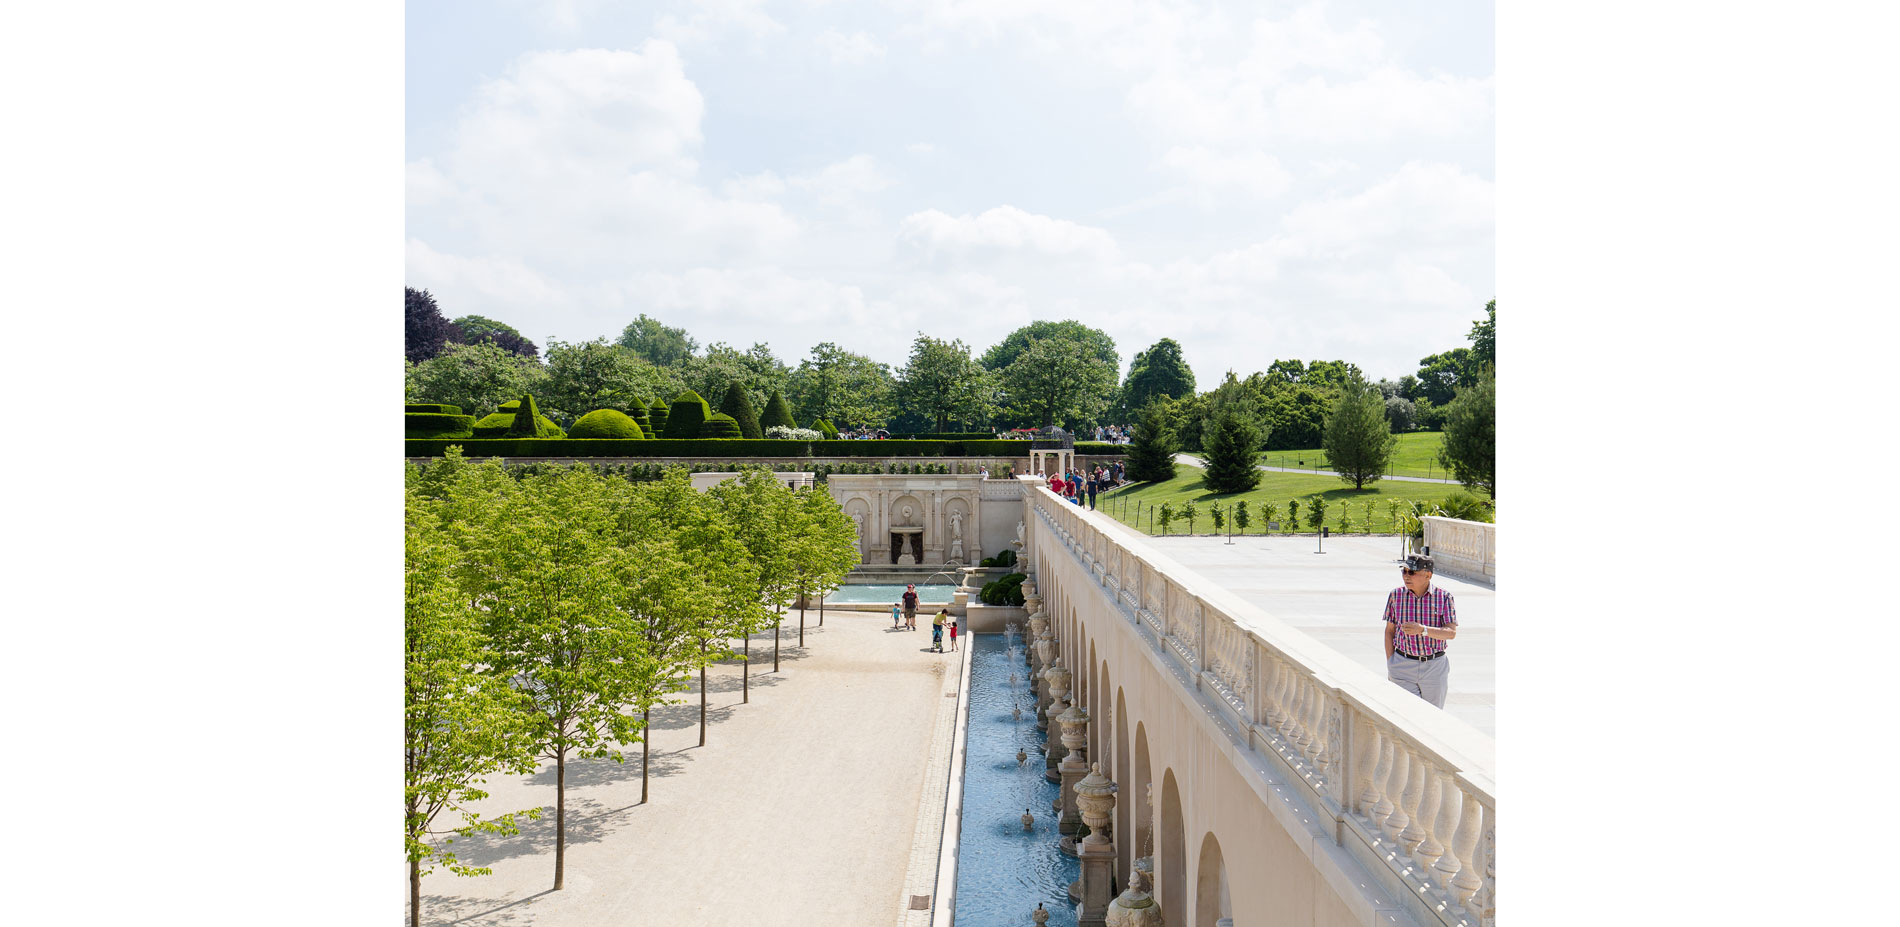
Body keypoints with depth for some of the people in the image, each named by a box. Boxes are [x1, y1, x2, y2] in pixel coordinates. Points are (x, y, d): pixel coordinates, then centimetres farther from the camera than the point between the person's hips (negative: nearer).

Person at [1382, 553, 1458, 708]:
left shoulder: (1444, 597, -5)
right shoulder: (1396, 595, 0)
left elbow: (1452, 633, -11)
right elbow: (1389, 631, 6)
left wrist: (1422, 630, -27)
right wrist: (1390, 666, 2)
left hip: (1435, 667, 0)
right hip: (1403, 665, 0)